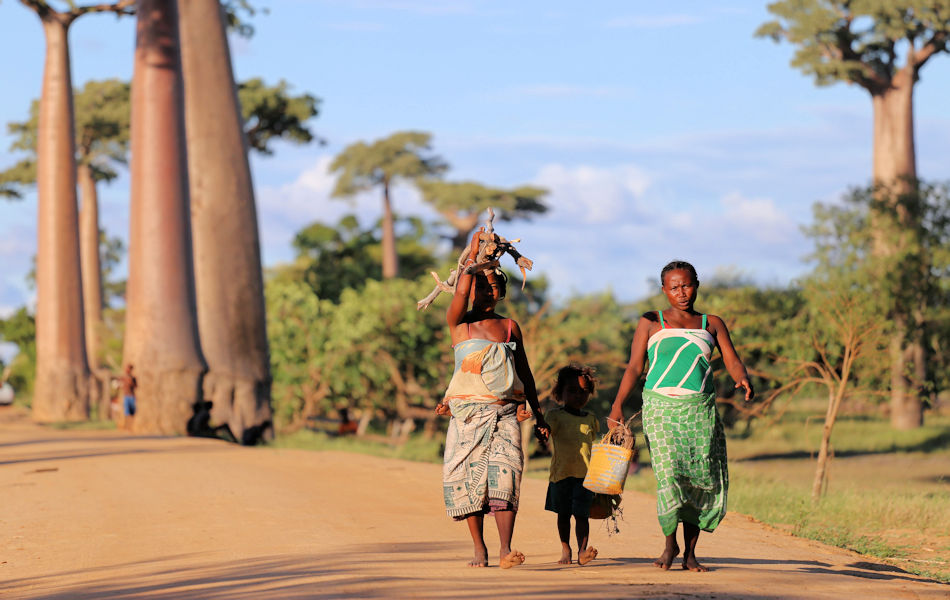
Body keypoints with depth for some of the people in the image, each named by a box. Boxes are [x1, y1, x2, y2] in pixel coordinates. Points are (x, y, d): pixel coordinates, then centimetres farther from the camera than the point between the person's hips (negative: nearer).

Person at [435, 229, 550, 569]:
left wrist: (539, 416, 15)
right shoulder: (459, 323, 6)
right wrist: (474, 254, -7)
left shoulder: (509, 327, 14)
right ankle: (479, 549, 10)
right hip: (467, 413, -1)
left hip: (504, 412, 1)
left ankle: (505, 550, -25)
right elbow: (461, 292, -16)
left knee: (504, 474, -16)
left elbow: (525, 373, 18)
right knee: (469, 477, -2)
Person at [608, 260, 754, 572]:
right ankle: (670, 543, 2)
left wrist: (744, 380, -18)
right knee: (669, 473, -16)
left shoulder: (712, 324, 15)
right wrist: (618, 403, -8)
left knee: (704, 479, -4)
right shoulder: (651, 323, 10)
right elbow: (634, 367, 5)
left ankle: (690, 551, 7)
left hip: (701, 409, 2)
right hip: (661, 407, -2)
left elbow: (733, 362, 6)